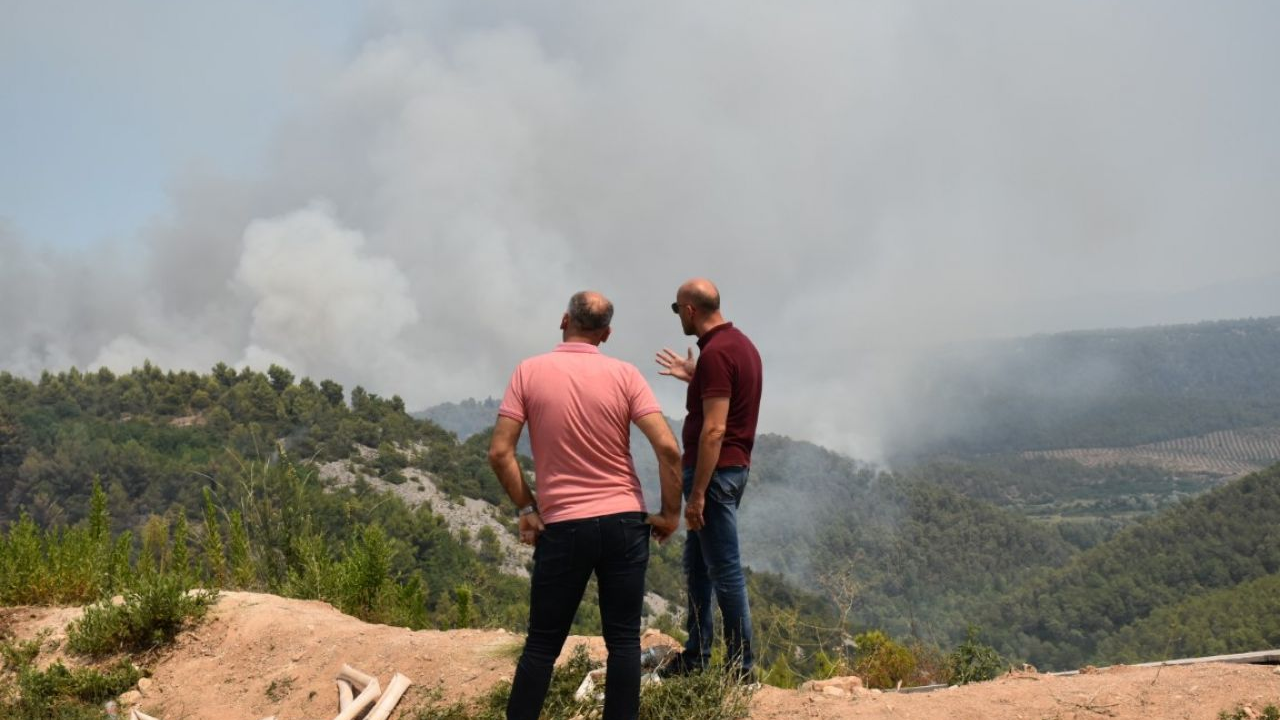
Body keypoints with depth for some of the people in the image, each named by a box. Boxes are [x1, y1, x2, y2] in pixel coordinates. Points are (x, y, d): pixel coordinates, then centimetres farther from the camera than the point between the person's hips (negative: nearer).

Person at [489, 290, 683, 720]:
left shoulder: (529, 372, -2)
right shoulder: (624, 375, -2)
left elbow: (499, 452, -6)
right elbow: (668, 448, -10)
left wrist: (526, 509, 5)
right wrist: (670, 513, 2)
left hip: (561, 526, 0)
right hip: (623, 523, 0)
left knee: (542, 644, 9)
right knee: (623, 640, 7)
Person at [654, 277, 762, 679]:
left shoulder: (715, 353, -19)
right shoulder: (740, 343, 12)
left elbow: (714, 429, -24)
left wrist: (697, 493, -22)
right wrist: (695, 377, 25)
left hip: (715, 470, -11)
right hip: (734, 466, 11)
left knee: (725, 571, -3)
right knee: (696, 565, 18)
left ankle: (741, 668, 5)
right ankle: (696, 655, 27)